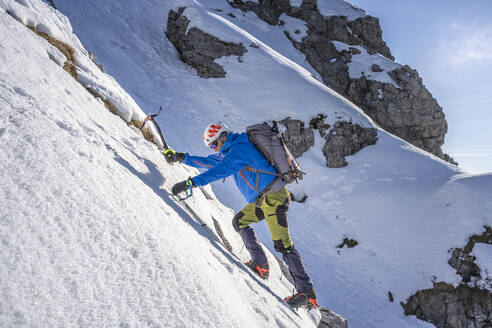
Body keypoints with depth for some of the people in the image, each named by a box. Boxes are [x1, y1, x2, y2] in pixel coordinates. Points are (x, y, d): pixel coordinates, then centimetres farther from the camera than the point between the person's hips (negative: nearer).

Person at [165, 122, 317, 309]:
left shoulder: (239, 149, -12)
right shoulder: (229, 151, 20)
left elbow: (219, 171, -24)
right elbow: (209, 162, 29)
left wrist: (189, 183, -26)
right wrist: (182, 158, 22)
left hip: (274, 196, -10)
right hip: (261, 198, 10)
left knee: (283, 245, -12)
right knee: (239, 221, 14)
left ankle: (307, 292, -8)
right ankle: (260, 264, 9)